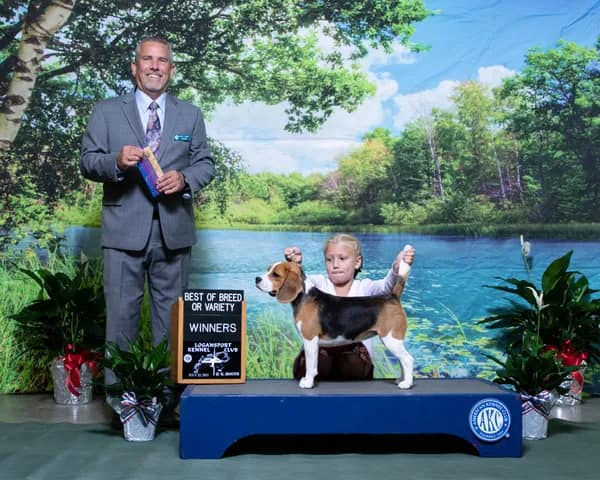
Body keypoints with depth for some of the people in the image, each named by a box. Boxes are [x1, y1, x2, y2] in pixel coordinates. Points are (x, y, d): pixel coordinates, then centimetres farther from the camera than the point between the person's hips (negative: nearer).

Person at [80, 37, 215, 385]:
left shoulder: (191, 115, 13)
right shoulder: (107, 112, 8)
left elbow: (206, 163, 11)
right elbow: (87, 161, 3)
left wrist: (185, 179, -11)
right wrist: (116, 161, -18)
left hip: (174, 230, 2)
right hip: (125, 231, -2)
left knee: (172, 312, 9)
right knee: (121, 313, 0)